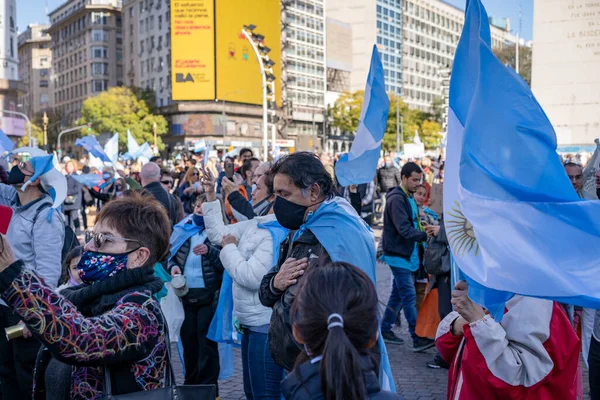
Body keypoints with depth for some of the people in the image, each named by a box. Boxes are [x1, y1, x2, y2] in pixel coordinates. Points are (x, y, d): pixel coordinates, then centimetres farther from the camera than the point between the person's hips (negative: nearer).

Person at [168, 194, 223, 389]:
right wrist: (173, 266, -7)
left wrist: (209, 252, -26)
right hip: (185, 293, 4)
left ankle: (207, 386, 13)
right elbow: (170, 252, 13)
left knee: (206, 341, 1)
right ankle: (190, 383, 29)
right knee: (188, 339, 14)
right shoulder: (183, 228, 7)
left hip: (209, 294, -4)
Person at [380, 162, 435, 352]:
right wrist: (426, 235, -27)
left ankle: (385, 329, 25)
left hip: (408, 255, 10)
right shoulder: (396, 199, -17)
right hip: (399, 255, -9)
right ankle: (417, 339, -3)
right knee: (409, 297, -7)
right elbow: (404, 230, -24)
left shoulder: (409, 198, 14)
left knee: (398, 294, 14)